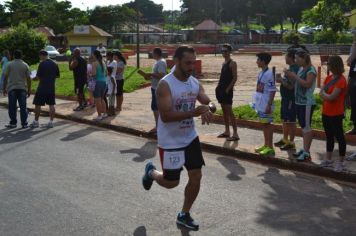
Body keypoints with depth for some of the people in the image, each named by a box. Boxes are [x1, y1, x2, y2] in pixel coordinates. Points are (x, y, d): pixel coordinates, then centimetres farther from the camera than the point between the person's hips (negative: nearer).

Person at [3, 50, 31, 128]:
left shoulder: (10, 64, 0)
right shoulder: (25, 65, 3)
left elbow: (6, 77, -1)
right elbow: (28, 79, 1)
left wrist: (4, 88, 6)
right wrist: (29, 90, 8)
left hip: (12, 88, -1)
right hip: (22, 88, 1)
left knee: (12, 107, 5)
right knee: (23, 107, 3)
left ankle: (13, 123, 8)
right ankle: (24, 124, 3)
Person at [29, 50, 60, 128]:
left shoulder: (42, 64, -11)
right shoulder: (54, 64, 6)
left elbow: (38, 76, -12)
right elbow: (57, 75, 13)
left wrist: (35, 78, 9)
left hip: (42, 88, -5)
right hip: (52, 88, 6)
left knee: (38, 104, 4)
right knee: (51, 105, 8)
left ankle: (36, 122, 8)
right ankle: (51, 122, 8)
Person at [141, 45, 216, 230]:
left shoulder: (195, 83, 1)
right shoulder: (165, 85, -21)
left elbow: (210, 103, 4)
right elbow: (165, 116, -29)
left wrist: (208, 109, -22)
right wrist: (193, 112, -38)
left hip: (190, 138, 6)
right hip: (170, 142, -6)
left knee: (196, 177, 6)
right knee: (171, 183, 5)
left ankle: (184, 215, 25)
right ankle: (151, 172, 39)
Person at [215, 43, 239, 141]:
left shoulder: (232, 63, -10)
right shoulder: (224, 63, 15)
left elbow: (235, 78, -15)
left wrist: (228, 89, -18)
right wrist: (219, 87, 12)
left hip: (227, 90, -9)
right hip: (221, 89, 9)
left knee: (229, 111, -11)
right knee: (224, 111, 12)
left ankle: (235, 134, -9)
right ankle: (227, 131, 20)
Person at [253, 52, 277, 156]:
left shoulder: (269, 74, -17)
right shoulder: (261, 73, 11)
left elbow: (273, 91, -18)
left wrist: (269, 105, -21)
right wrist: (257, 103, 19)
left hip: (266, 105, -9)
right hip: (260, 104, 9)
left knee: (268, 124, -3)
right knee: (264, 124, 15)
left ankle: (270, 147, 3)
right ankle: (266, 145, 24)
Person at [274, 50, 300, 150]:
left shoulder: (295, 69, -19)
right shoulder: (290, 68, 12)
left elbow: (291, 86, -24)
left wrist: (281, 80, -14)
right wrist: (281, 79, 5)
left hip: (291, 99, -10)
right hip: (285, 98, 10)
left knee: (291, 121, -2)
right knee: (285, 120, 18)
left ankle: (291, 143, 5)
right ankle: (285, 139, 29)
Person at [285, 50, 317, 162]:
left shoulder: (311, 70, -13)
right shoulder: (301, 69, 12)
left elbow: (307, 84, -24)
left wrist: (295, 76, -22)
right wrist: (290, 76, 0)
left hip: (307, 103, -9)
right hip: (299, 101, 9)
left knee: (307, 127, -6)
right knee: (303, 126, 13)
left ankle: (306, 153, -3)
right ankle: (304, 149, 22)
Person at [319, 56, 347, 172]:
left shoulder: (341, 80, -17)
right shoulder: (328, 78, 8)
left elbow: (331, 97, -22)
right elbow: (321, 93, 6)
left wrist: (324, 94, -4)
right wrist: (327, 95, -13)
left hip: (336, 114, -8)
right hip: (326, 113, 8)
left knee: (339, 136, 1)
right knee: (329, 136, 18)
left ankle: (340, 162, 8)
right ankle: (328, 159, 29)